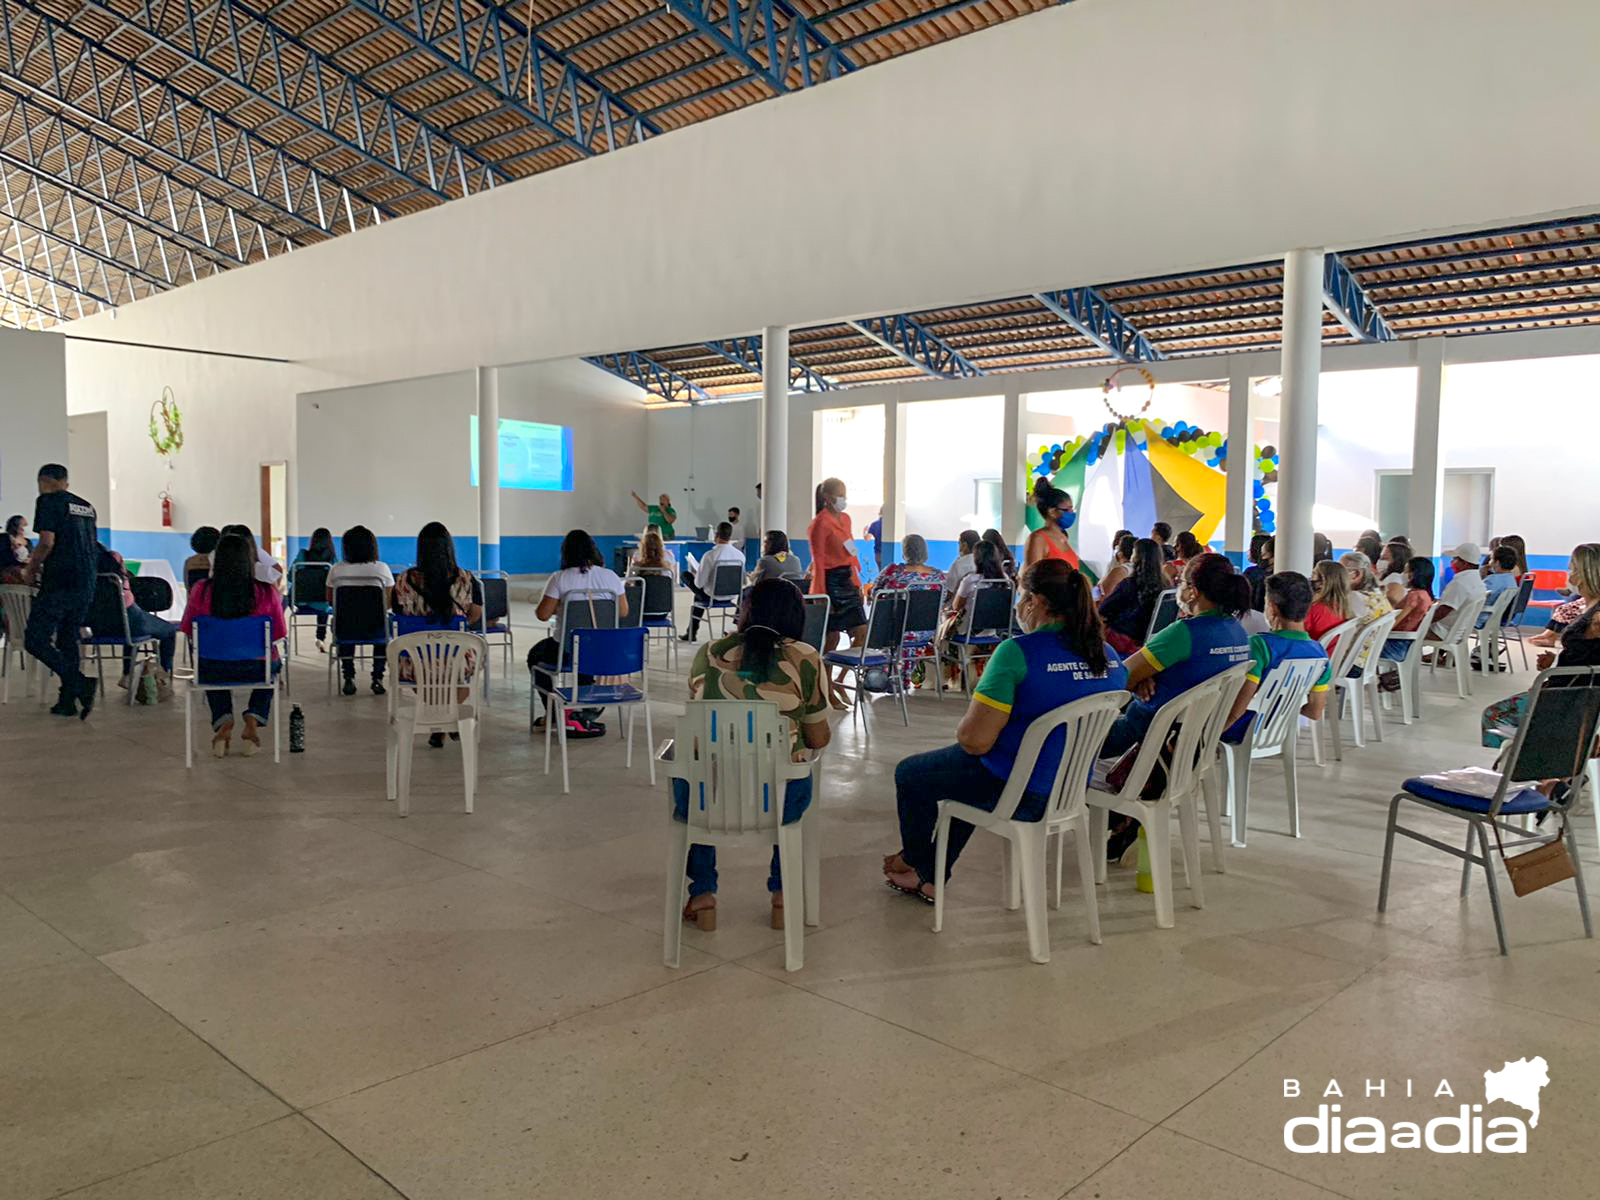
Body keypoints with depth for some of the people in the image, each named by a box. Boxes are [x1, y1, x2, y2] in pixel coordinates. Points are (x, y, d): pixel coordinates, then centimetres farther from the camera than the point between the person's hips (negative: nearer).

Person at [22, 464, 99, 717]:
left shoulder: (48, 501, -4)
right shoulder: (86, 506, 17)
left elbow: (47, 542, -15)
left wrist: (31, 569, 0)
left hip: (58, 584, -7)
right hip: (86, 585, 7)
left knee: (35, 640, -3)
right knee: (68, 641, 14)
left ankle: (80, 683, -19)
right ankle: (67, 701, 13)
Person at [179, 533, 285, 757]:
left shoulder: (200, 590, -10)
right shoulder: (267, 593, -12)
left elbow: (189, 631, 4)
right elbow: (278, 634, -2)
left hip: (212, 671, 1)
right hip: (255, 670, -1)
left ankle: (223, 724, 23)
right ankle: (253, 720, 19)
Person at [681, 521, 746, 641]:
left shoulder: (710, 555, -24)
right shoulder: (740, 555, -9)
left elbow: (699, 583, -20)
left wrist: (696, 573, 3)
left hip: (711, 597, -5)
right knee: (699, 596, 34)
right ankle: (692, 632, 43)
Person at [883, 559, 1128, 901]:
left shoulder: (1018, 652, -25)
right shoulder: (1109, 657, -3)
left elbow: (975, 740, -26)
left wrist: (962, 728, -2)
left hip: (1015, 793, -7)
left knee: (909, 773, 19)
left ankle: (915, 860, 44)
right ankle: (931, 877, 40)